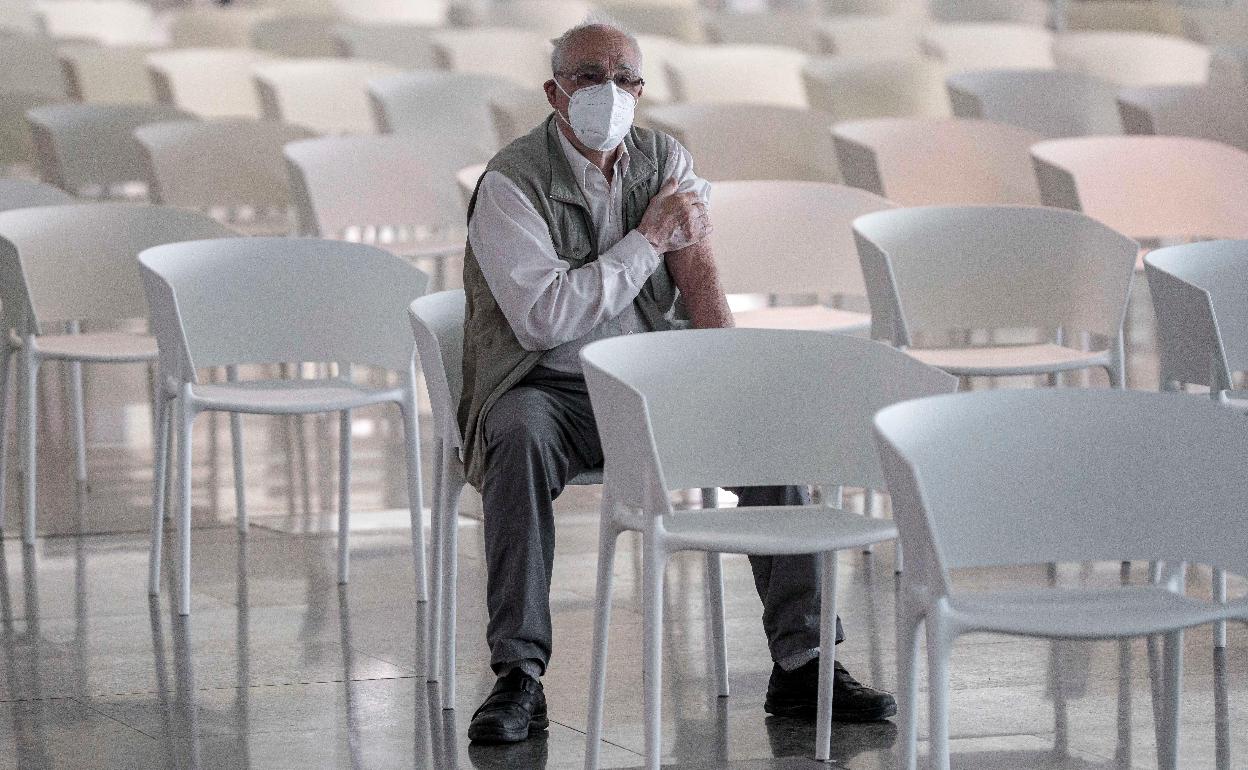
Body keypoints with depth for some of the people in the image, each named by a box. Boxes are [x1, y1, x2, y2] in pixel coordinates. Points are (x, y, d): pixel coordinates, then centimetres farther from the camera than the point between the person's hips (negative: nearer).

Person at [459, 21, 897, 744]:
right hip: (553, 387, -4)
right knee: (518, 439, -36)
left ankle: (803, 664, -15)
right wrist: (647, 239, -14)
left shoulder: (667, 160, 8)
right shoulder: (511, 183, -8)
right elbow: (544, 318, -19)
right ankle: (519, 676, -32)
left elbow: (700, 278, -4)